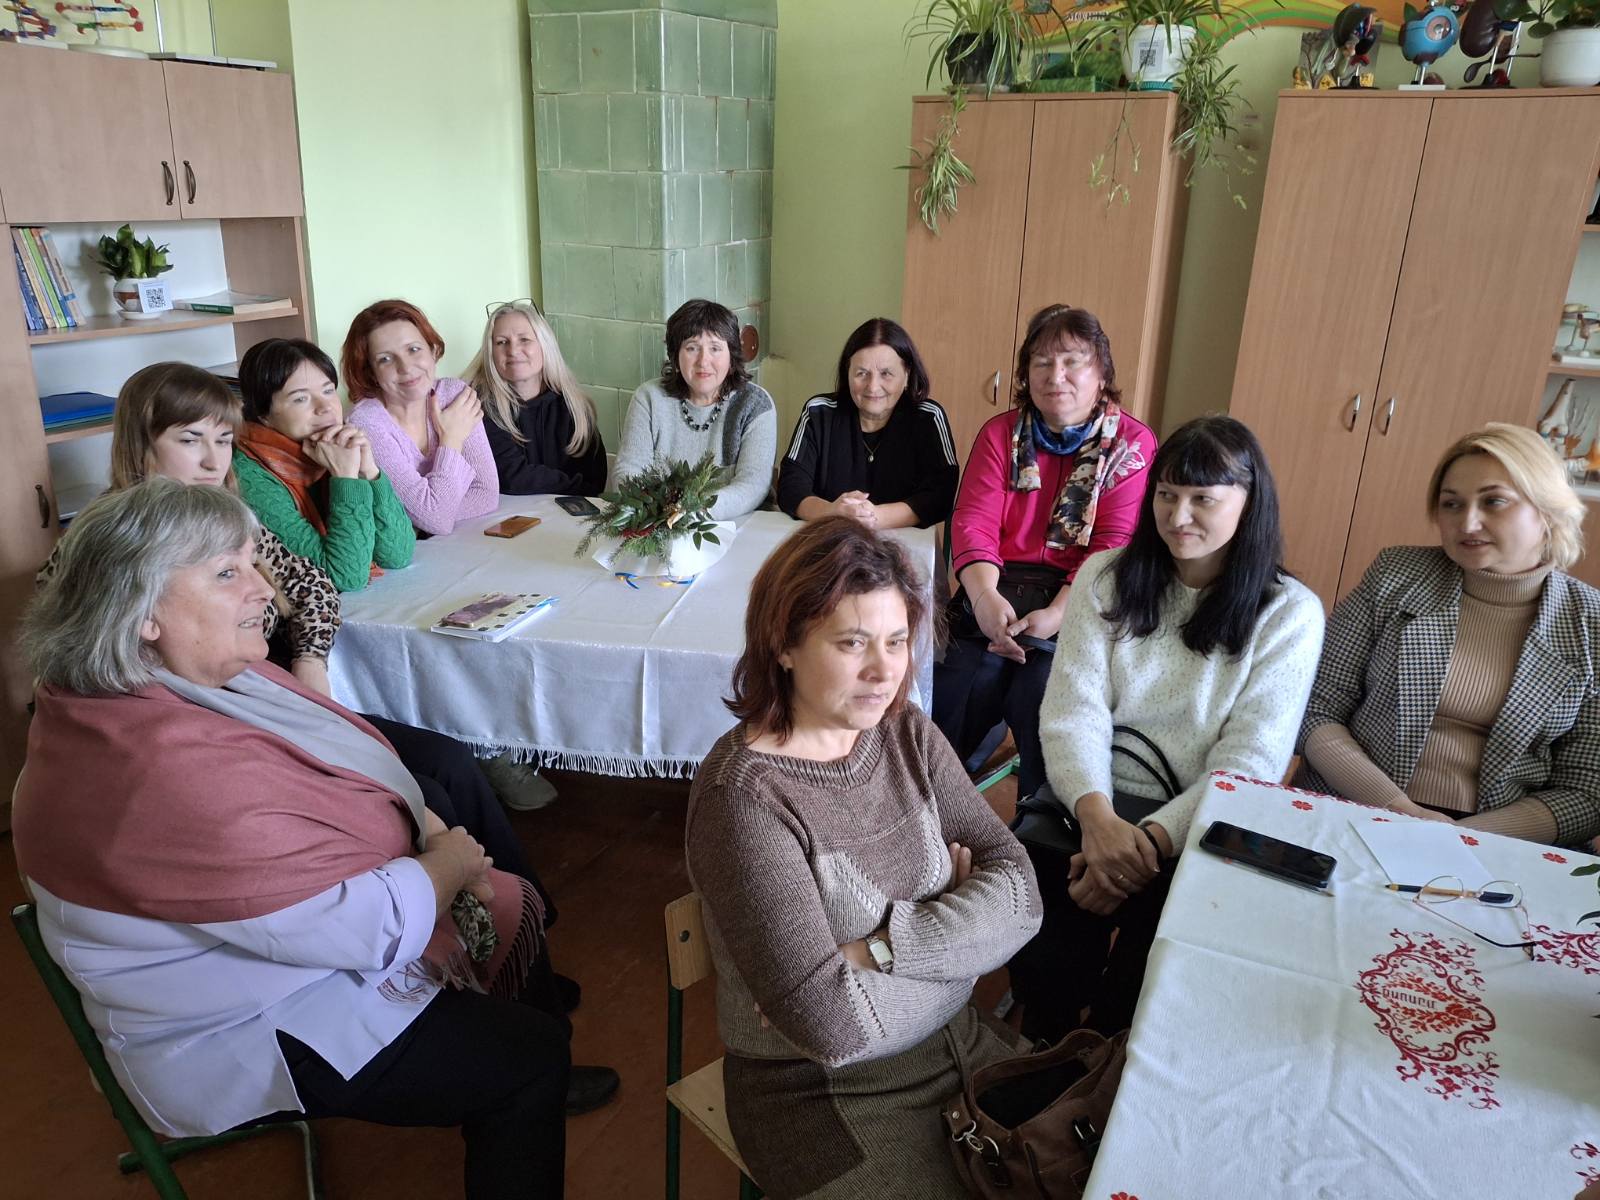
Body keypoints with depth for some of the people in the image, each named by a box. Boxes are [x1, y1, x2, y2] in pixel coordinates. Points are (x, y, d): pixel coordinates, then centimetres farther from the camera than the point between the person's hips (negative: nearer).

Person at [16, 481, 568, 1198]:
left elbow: (351, 758, 7)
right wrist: (450, 864, -14)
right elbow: (368, 927, -34)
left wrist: (429, 829, -9)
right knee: (530, 1060, -6)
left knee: (521, 906, 16)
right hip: (250, 1036, -10)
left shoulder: (205, 671, -5)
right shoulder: (172, 772, -37)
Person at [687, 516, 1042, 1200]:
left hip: (957, 1042, 6)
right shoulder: (744, 795, -23)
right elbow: (831, 1024, -28)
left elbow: (1019, 894, -10)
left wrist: (872, 947, -23)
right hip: (823, 1094, -5)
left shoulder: (907, 735, -3)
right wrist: (952, 915, -13)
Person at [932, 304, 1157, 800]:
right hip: (995, 595, 2)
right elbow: (973, 522, 0)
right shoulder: (1001, 433, 12)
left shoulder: (1132, 444, 3)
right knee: (947, 703, -23)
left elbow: (1115, 546, -7)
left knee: (1041, 700, -28)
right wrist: (986, 598, -19)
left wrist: (1055, 616, -21)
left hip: (1079, 608, -2)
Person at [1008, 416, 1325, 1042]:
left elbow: (1249, 761, -7)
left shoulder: (1290, 612, 0)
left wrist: (1151, 841, -20)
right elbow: (1072, 709, -4)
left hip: (1194, 827, -1)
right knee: (1045, 964, -24)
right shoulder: (1105, 577, 5)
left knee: (1141, 983, -23)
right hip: (1089, 802, 1)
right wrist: (1098, 816, -22)